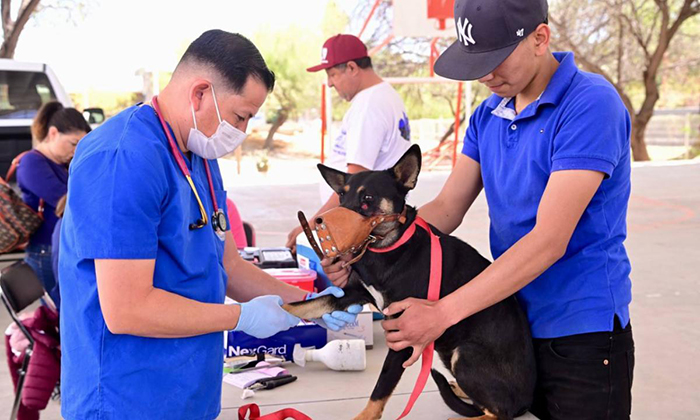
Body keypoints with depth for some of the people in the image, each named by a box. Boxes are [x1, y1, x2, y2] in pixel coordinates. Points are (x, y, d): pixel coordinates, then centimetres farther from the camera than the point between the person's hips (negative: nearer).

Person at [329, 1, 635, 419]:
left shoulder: (590, 105, -20)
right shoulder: (489, 114, 4)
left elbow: (549, 240, -25)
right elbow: (447, 208, 2)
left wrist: (443, 313, -26)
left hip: (581, 333, -6)